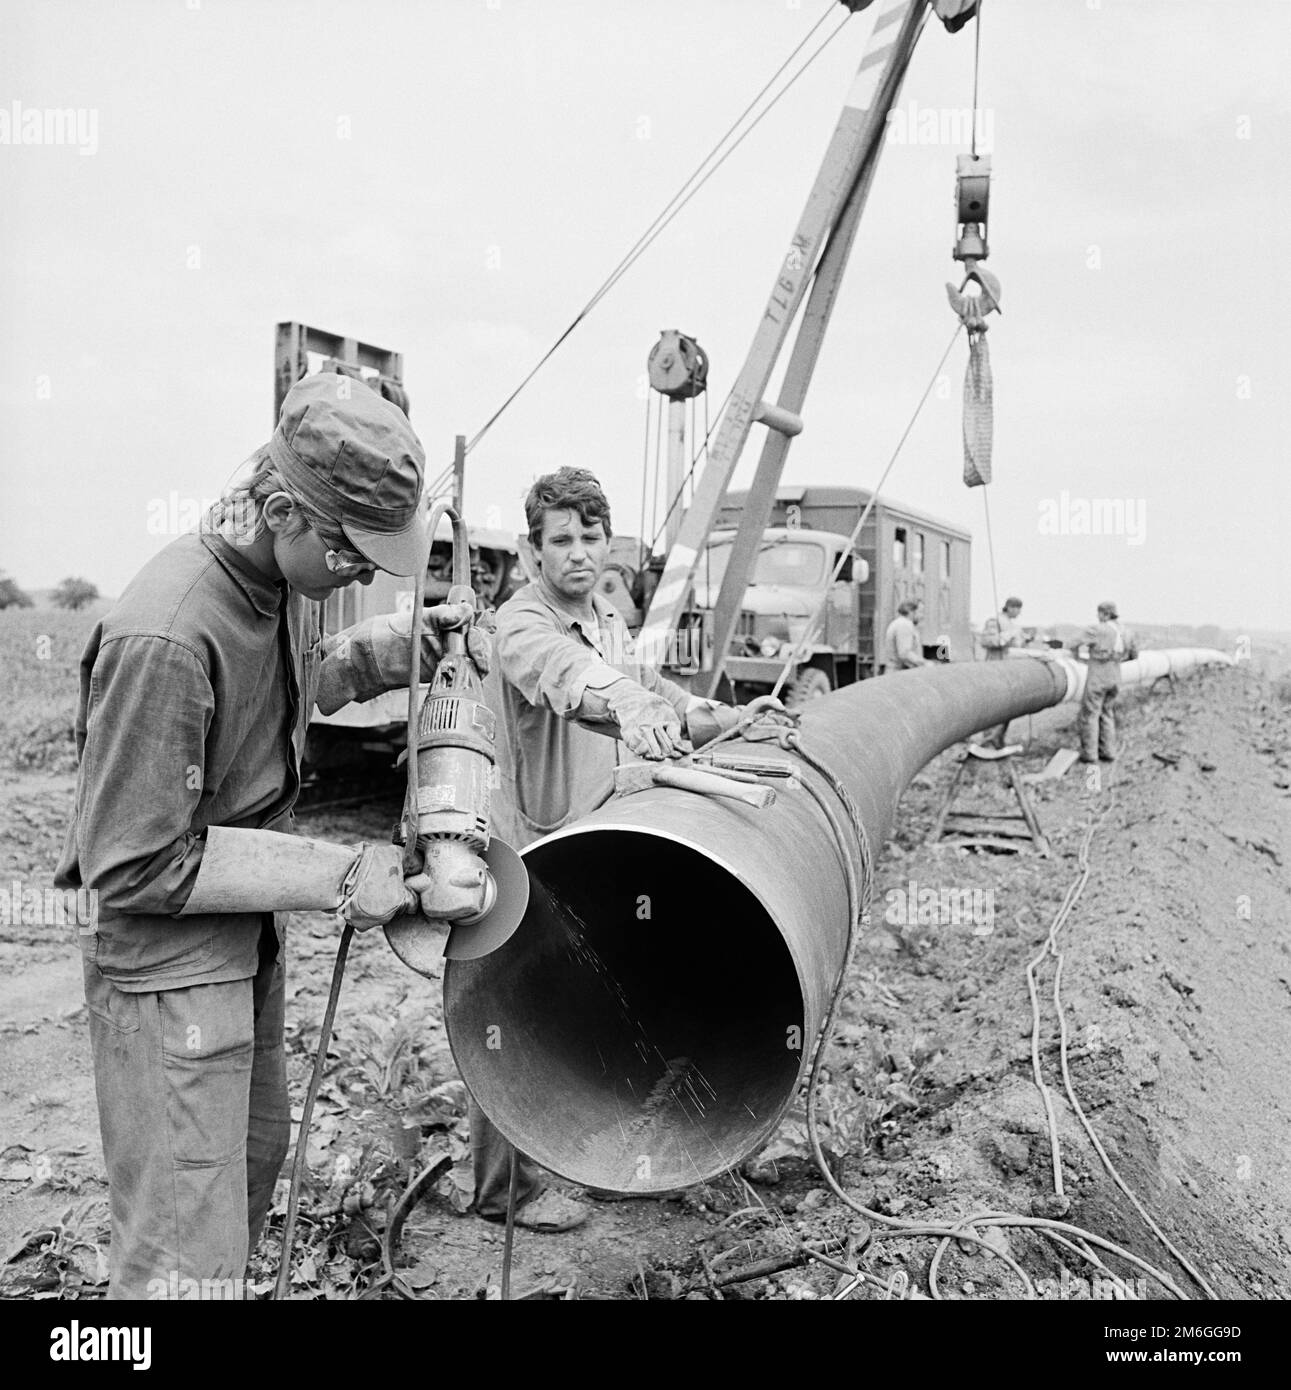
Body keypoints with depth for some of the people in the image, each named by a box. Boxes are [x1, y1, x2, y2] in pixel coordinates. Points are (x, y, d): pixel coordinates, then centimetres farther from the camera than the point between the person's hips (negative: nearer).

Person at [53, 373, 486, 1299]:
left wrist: (406, 644, -1)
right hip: (169, 967, -9)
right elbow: (137, 865, -25)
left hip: (250, 940, 9)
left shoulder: (286, 575, -5)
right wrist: (335, 876, -24)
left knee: (255, 1161, 27)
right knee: (187, 1258, 0)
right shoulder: (165, 638, -31)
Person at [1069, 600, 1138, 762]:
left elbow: (1073, 644, -12)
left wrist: (1077, 654, 9)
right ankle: (1108, 752, 17)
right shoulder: (1126, 632, 5)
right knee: (1107, 714, 16)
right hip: (1115, 677, 7)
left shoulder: (1097, 630, -14)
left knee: (1090, 714, 2)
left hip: (1097, 677, -6)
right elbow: (1134, 653, 18)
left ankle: (1089, 753, 2)